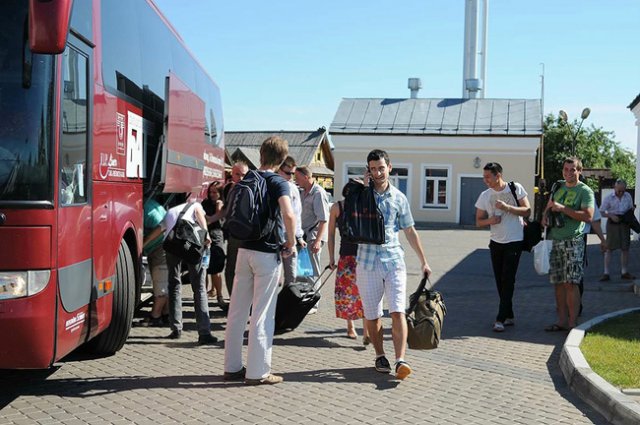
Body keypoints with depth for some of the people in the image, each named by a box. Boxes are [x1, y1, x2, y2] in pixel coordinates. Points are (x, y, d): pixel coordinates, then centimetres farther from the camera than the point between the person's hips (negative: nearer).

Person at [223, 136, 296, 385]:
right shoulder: (278, 183, -10)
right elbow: (288, 215, -25)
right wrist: (291, 243, -12)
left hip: (244, 249, 6)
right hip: (268, 252, -6)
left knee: (237, 310, 10)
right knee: (262, 314, 0)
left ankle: (232, 367, 18)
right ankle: (257, 371, 3)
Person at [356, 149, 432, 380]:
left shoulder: (399, 198, 8)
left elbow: (410, 231, 15)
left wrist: (423, 261, 16)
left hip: (393, 260, 0)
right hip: (367, 263, 0)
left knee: (398, 312, -12)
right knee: (372, 315, 7)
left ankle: (400, 360, -16)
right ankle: (380, 356, 23)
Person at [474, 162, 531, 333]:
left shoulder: (515, 188, -6)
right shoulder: (484, 196, 2)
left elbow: (527, 211, -8)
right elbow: (478, 222, 6)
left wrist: (507, 207, -21)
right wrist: (490, 220, -16)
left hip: (514, 242, -4)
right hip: (496, 242, 4)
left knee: (507, 281, -8)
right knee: (500, 281, 7)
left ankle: (501, 319, -8)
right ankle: (508, 316, 19)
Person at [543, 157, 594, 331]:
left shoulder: (585, 191, -4)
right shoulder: (557, 187, 15)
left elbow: (588, 216, -17)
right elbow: (549, 206, 30)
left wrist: (563, 208, -17)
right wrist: (545, 216, 8)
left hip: (573, 241, -6)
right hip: (556, 240, 7)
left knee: (571, 283, -10)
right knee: (558, 282, 8)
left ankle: (573, 323, -5)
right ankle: (562, 320, 15)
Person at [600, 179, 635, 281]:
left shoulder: (628, 196, 7)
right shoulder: (608, 198, -4)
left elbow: (631, 208, 18)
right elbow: (601, 212, -4)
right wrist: (611, 215, -20)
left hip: (624, 223, 4)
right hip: (612, 223, -4)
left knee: (625, 248, 5)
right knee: (609, 248, -5)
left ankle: (624, 272, 16)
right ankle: (606, 273, -4)